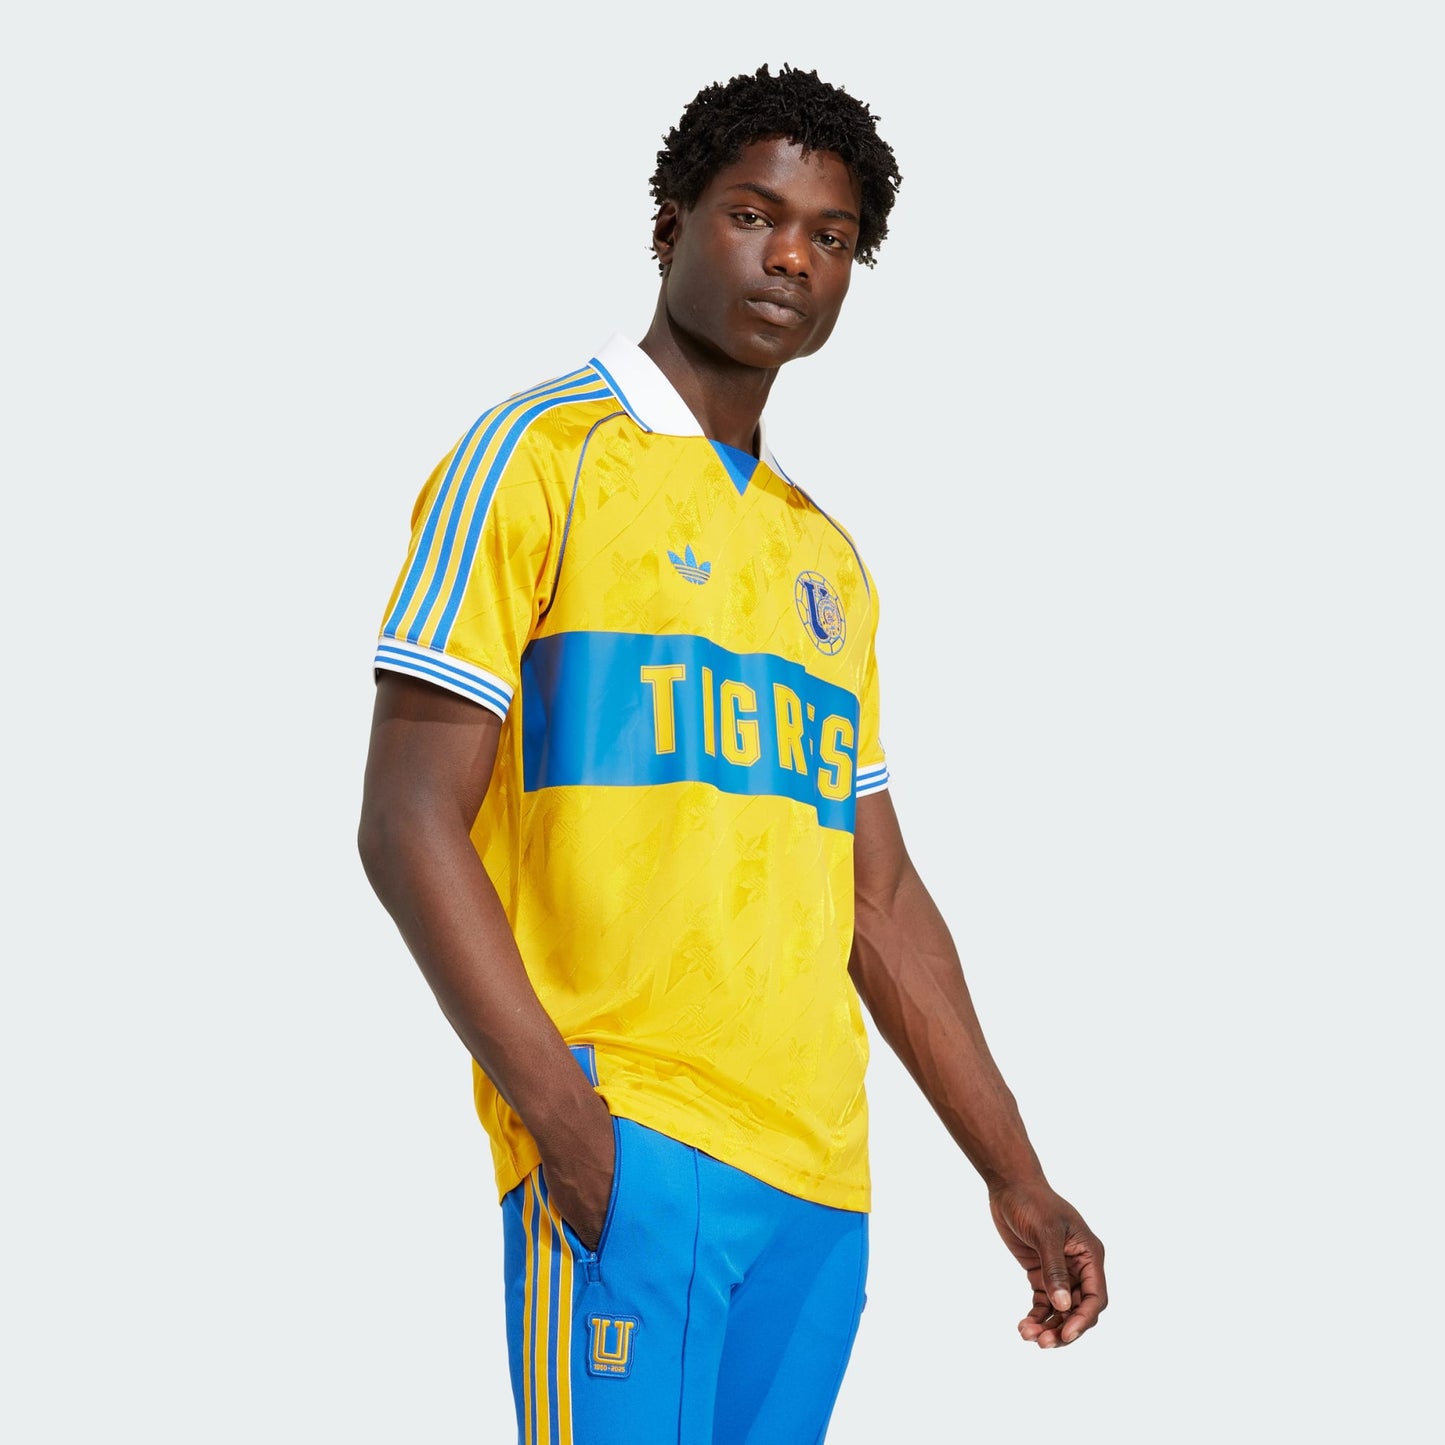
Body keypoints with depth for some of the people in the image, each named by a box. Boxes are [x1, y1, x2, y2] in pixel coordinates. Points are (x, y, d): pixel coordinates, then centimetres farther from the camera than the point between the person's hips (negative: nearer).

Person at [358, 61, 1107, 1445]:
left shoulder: (827, 560, 21)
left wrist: (1017, 1182, 17)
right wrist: (563, 1115, -17)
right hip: (623, 1149, -6)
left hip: (820, 1176, 6)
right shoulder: (539, 457, 0)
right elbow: (407, 825, -8)